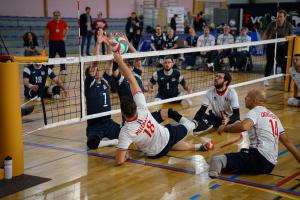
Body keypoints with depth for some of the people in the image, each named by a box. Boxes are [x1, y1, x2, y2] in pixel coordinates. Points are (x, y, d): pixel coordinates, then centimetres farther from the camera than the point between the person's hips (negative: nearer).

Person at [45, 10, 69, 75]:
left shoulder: (63, 23, -2)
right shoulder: (50, 23, -7)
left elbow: (67, 29, 17)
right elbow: (46, 31, 6)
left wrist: (65, 36, 9)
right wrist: (46, 38, 1)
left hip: (61, 41, 2)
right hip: (52, 41, -2)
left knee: (63, 56, 3)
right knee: (52, 56, 2)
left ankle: (63, 70, 13)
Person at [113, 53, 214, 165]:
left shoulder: (126, 132, -35)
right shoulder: (141, 109, -30)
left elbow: (119, 160, -35)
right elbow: (132, 80, -27)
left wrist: (126, 155, -13)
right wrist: (120, 60, -22)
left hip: (157, 153, -1)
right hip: (168, 136, 1)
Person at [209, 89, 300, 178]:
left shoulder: (255, 112, -1)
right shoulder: (273, 116, 23)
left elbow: (244, 126, -24)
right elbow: (287, 141, 22)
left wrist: (224, 128, -10)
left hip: (260, 156, -8)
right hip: (270, 164, 8)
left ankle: (223, 161, -45)